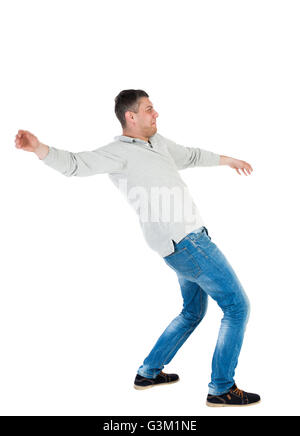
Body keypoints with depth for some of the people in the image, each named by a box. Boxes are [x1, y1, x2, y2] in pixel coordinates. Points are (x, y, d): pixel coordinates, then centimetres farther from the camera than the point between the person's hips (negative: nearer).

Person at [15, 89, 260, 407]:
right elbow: (76, 164, -24)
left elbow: (189, 156, 32)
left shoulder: (157, 142, 16)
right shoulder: (120, 151, -11)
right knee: (237, 307, -2)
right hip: (186, 241, -10)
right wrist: (38, 148, -43)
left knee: (193, 311, 23)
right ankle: (222, 389, 8)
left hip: (190, 240, 10)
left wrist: (228, 160, 46)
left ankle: (148, 372, 32)